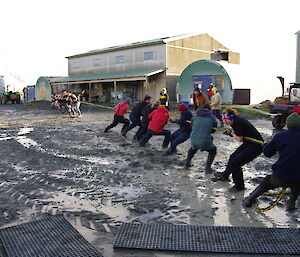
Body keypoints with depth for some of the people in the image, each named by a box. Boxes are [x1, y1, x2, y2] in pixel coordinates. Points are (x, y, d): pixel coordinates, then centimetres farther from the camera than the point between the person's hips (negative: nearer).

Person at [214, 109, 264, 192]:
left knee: (235, 163, -10)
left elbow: (239, 138, -20)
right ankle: (224, 175, 43)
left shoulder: (238, 122, -24)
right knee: (233, 157, 20)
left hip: (256, 146, -10)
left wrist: (232, 133, -4)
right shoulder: (236, 120, 3)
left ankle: (239, 186, 8)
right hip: (248, 144, 10)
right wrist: (231, 133, -5)